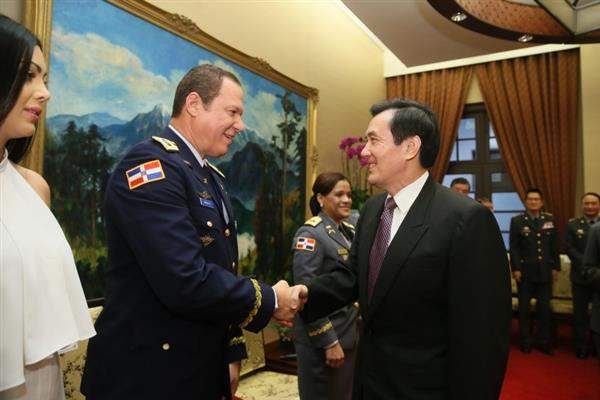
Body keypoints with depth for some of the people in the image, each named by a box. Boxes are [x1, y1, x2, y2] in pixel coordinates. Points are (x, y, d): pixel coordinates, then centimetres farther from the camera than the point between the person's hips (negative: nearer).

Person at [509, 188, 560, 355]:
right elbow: (513, 247, -5)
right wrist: (516, 268, -11)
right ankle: (525, 341, 19)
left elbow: (554, 246, 8)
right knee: (524, 308, 7)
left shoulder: (549, 220, 7)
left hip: (545, 271, 2)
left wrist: (556, 267, 4)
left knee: (545, 308, 7)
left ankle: (544, 341, 20)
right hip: (525, 271, -2)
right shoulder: (517, 221, -1)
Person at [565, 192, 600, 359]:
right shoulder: (572, 224, 3)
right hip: (581, 276, 0)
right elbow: (568, 247, -4)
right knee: (580, 314, 8)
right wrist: (586, 262, -18)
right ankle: (581, 346, 21)